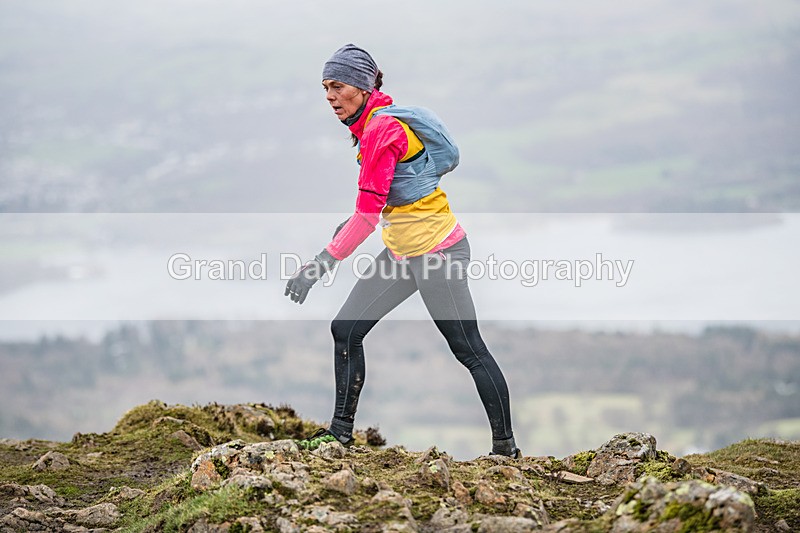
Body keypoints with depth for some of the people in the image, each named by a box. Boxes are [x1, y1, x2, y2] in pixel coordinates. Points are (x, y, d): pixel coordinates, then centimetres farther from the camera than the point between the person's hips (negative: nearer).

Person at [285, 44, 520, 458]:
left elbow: (368, 214, -25)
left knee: (469, 351, -1)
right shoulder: (369, 125, 8)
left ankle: (506, 446, 8)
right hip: (403, 250, 10)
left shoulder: (382, 129, -21)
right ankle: (341, 430, 15)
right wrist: (350, 226, 18)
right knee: (346, 329, 7)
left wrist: (320, 265, -25)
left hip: (437, 251, -10)